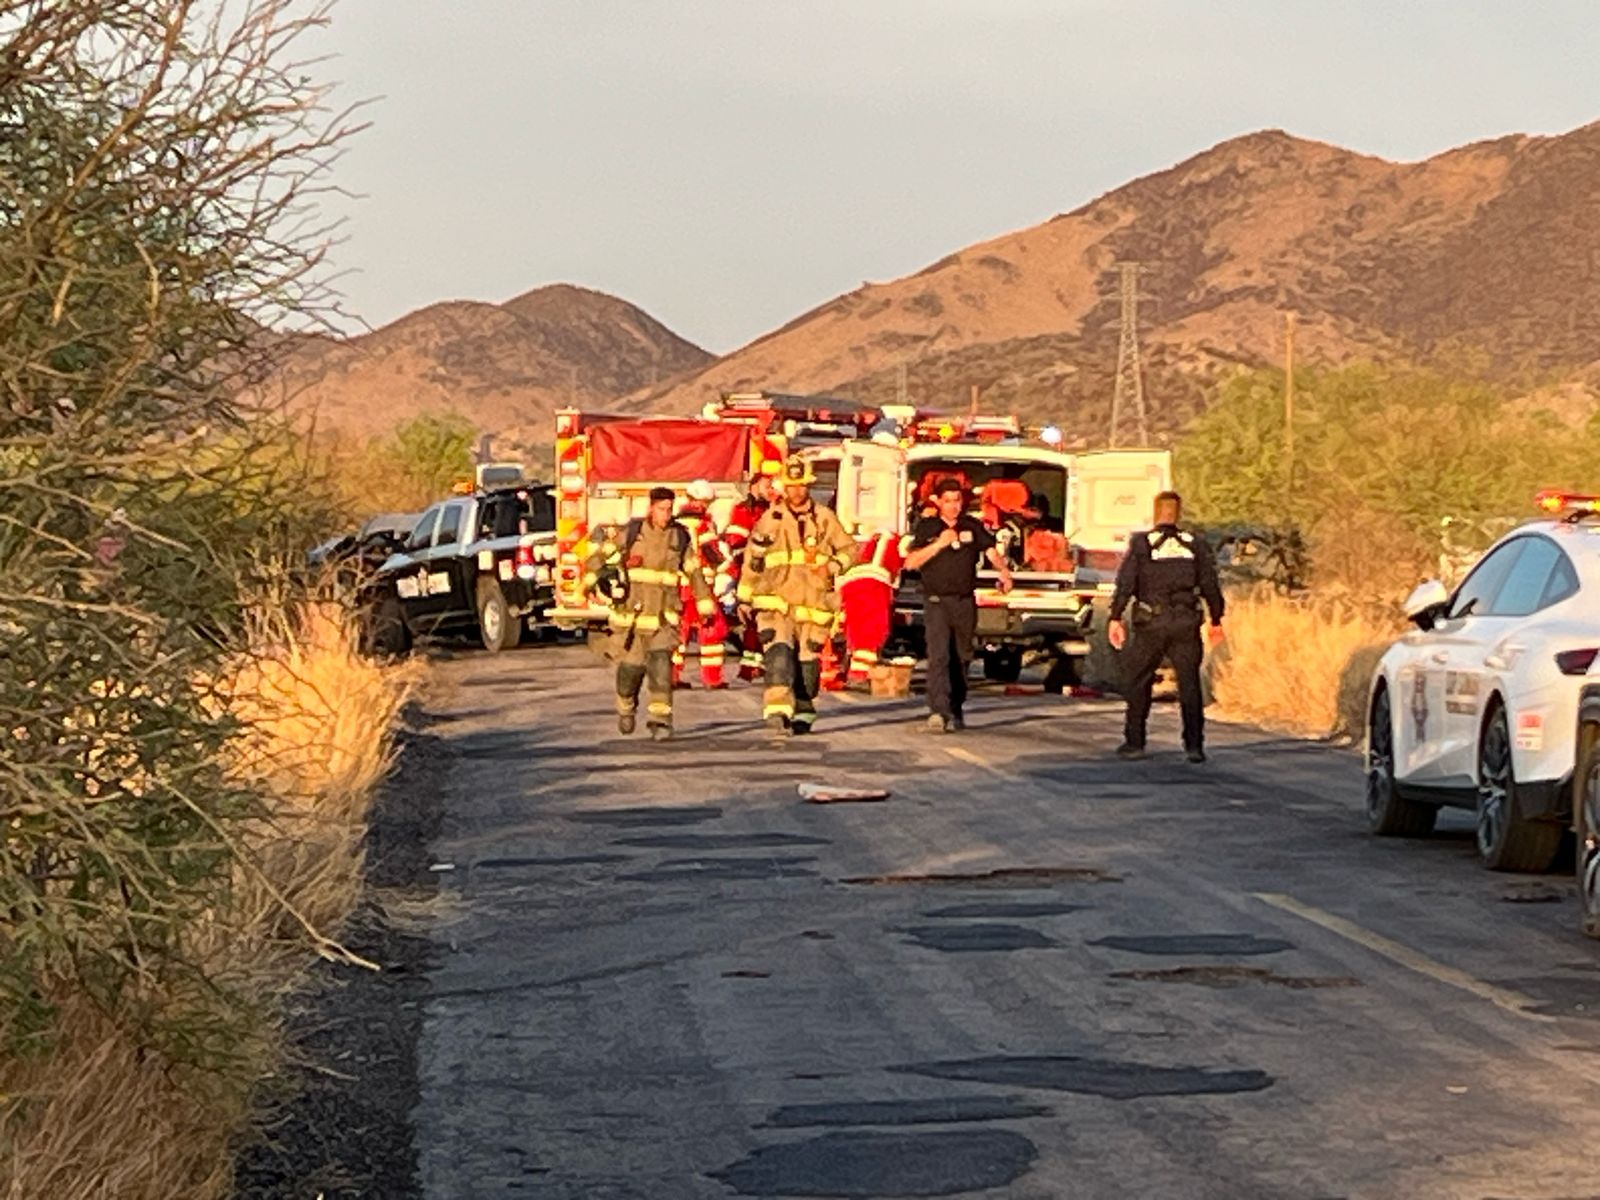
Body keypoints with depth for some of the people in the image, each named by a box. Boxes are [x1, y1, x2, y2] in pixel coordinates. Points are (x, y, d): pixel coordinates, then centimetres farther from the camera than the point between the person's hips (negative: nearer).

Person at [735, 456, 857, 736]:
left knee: (808, 659, 7)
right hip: (776, 601, -1)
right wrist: (744, 597, 14)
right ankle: (777, 711, -28)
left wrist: (832, 566, -8)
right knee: (779, 653, -19)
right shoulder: (771, 518, 5)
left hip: (813, 604, 1)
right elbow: (751, 558, 13)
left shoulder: (824, 518, 6)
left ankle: (803, 713, 24)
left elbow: (850, 549, 13)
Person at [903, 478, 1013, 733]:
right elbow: (911, 563, -4)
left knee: (961, 657, 10)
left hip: (965, 601, 3)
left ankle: (956, 710, 22)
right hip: (936, 600, -3)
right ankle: (938, 711, -27)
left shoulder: (973, 527, 9)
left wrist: (1004, 571, -19)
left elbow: (991, 551, 0)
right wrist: (939, 544, -14)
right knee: (938, 655, -16)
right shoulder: (927, 527, 2)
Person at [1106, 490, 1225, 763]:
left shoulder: (1141, 543, -2)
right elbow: (1210, 584, 7)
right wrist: (1216, 620, 16)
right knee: (1189, 683, 6)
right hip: (1186, 624, 2)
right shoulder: (1195, 544, 5)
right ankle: (1194, 745, 2)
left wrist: (1115, 618, -4)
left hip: (1151, 623, -2)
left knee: (1138, 682, 10)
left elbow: (1125, 582, -7)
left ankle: (1134, 742, 11)